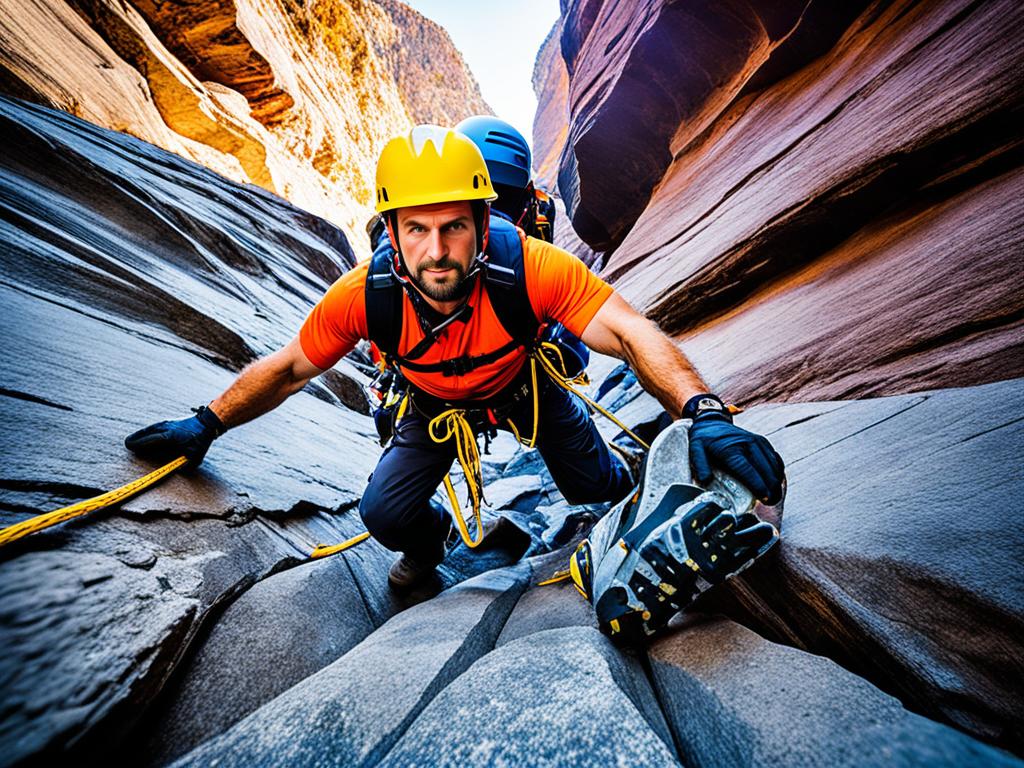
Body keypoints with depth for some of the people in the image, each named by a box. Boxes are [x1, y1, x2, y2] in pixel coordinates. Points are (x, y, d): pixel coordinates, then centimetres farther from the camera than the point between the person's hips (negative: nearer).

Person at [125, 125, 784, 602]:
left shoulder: (529, 267, -38)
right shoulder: (366, 294, -31)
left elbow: (631, 332, -39)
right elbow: (290, 368, -14)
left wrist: (705, 413, -53)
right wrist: (205, 426, -7)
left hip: (525, 386, 0)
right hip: (436, 405, 1)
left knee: (598, 489, 1)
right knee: (386, 514, -10)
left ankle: (624, 484, 43)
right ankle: (431, 539, 30)